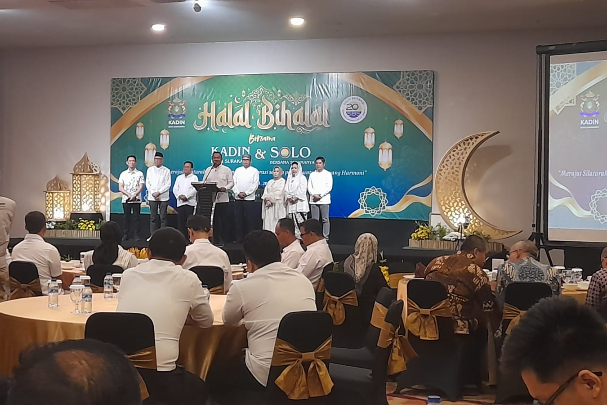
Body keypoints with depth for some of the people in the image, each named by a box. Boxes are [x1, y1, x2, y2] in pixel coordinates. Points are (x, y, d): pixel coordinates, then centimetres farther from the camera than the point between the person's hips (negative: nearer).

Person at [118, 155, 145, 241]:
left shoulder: (139, 174, 3)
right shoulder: (123, 174, 8)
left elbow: (141, 187, -4)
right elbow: (120, 188, 2)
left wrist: (134, 195, -17)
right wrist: (129, 195, -12)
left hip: (136, 199, -2)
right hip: (125, 199, 2)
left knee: (136, 217, -2)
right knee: (127, 217, 5)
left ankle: (137, 235, 1)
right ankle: (126, 235, 10)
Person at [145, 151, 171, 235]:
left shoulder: (166, 171, 3)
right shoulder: (150, 170, 11)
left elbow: (168, 184, -3)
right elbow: (147, 183, 8)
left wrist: (159, 192, -13)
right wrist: (153, 193, -6)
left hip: (163, 197, -2)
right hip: (152, 197, 2)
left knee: (163, 217, -2)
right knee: (153, 217, 3)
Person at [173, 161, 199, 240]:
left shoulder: (194, 177, 5)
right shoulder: (179, 177, 19)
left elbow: (195, 189, -7)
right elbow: (175, 189, 11)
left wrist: (186, 196, -15)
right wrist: (179, 196, -8)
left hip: (190, 203, -4)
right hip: (180, 203, 4)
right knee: (180, 221, 1)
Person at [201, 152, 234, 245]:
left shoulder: (226, 170, 4)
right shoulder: (208, 170, 15)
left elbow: (231, 182, 1)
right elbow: (203, 182, 14)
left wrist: (225, 188, -18)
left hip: (222, 199, -3)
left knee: (223, 220, -2)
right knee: (213, 220, 4)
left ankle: (223, 239, 4)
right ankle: (214, 239, 10)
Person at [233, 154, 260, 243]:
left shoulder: (254, 171, 4)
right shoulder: (237, 170, 13)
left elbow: (255, 184, -4)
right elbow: (234, 183, 7)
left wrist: (246, 193, -11)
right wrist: (238, 193, -8)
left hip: (249, 198, -3)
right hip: (238, 198, 3)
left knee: (250, 219, -4)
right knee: (239, 219, 3)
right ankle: (239, 238, 7)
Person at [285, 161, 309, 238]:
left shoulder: (302, 178, 3)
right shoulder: (289, 178, 20)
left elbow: (302, 190, -7)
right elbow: (286, 189, 11)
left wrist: (296, 198, -13)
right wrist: (289, 198, -5)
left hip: (299, 202, -5)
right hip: (291, 203, 5)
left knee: (300, 220, -13)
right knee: (292, 221, 0)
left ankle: (302, 236, -14)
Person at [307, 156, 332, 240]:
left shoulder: (328, 174, 6)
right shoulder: (312, 174, 15)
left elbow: (329, 187, -3)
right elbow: (309, 187, 8)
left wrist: (320, 195, -12)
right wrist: (314, 195, -10)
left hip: (324, 200, -3)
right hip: (313, 200, 3)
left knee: (325, 219, -4)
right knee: (315, 219, 2)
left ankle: (325, 236, -2)